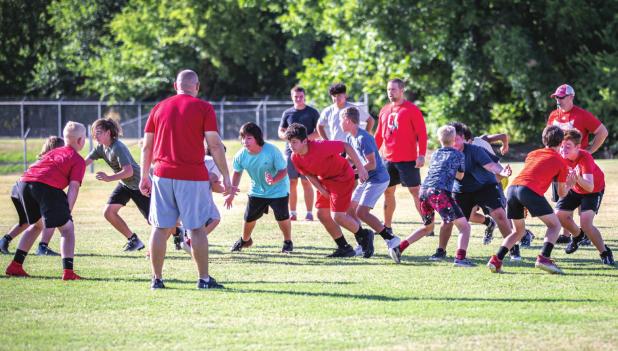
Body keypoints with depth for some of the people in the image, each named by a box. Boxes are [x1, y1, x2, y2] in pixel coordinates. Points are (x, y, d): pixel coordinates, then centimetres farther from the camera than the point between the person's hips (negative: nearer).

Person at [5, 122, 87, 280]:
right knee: (67, 228, 4)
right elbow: (73, 187, 1)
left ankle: (15, 266, 24)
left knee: (37, 224, 29)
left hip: (24, 183, 7)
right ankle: (68, 271, -11)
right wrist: (67, 212, -4)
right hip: (47, 187, -7)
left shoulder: (53, 152, 34)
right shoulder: (78, 160, 14)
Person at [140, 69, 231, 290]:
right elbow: (214, 145, -6)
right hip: (192, 176, -3)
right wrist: (226, 176, -1)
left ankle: (157, 279, 8)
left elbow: (147, 146, 12)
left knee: (160, 228, 7)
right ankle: (204, 279, 4)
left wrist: (145, 176, 19)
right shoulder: (203, 108, -2)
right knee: (197, 228, 2)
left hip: (162, 175, 4)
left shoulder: (159, 108, 10)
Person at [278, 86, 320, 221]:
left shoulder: (312, 112, 3)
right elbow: (281, 132, 15)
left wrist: (306, 138, -17)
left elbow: (319, 132, 0)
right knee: (291, 182, 3)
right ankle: (292, 213, 8)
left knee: (306, 182, -6)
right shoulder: (287, 113, 12)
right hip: (291, 150, 3)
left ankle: (309, 213, -4)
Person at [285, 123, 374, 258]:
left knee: (337, 216, -15)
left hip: (343, 178, -8)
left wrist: (360, 168, -23)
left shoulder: (320, 146, -32)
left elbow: (346, 146, -25)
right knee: (322, 214, 4)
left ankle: (364, 235, 10)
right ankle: (344, 247, 17)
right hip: (325, 181, 8)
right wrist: (322, 191, -8)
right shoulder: (295, 157, -11)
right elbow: (309, 175, 4)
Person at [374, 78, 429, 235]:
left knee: (415, 191, -6)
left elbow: (422, 133, -10)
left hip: (408, 160, -6)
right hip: (388, 159, 6)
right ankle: (387, 226, 20)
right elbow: (379, 135, 19)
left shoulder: (411, 110, -7)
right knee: (388, 192, 10)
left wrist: (421, 155, -18)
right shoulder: (385, 111, 12)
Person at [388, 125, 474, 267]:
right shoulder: (459, 155, 13)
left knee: (427, 227, 29)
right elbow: (460, 176, 24)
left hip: (424, 190, 6)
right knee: (464, 226, -2)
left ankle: (398, 249, 18)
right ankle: (460, 258, -24)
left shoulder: (435, 154, 25)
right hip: (440, 192, -6)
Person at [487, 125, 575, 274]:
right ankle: (544, 258, -12)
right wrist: (569, 185, 43)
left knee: (519, 230, 23)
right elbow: (562, 193, 22)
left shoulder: (532, 154, 30)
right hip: (531, 191, -5)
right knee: (554, 225, 9)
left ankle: (496, 260, 7)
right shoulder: (560, 162, 16)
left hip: (512, 188, 5)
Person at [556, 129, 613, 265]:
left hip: (595, 189, -6)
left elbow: (590, 187, -47)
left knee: (586, 223, -22)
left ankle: (605, 253, -4)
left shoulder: (585, 158, -38)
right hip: (575, 188, 6)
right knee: (559, 214, 0)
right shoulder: (561, 156, -22)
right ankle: (577, 235, 32)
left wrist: (578, 178, -66)